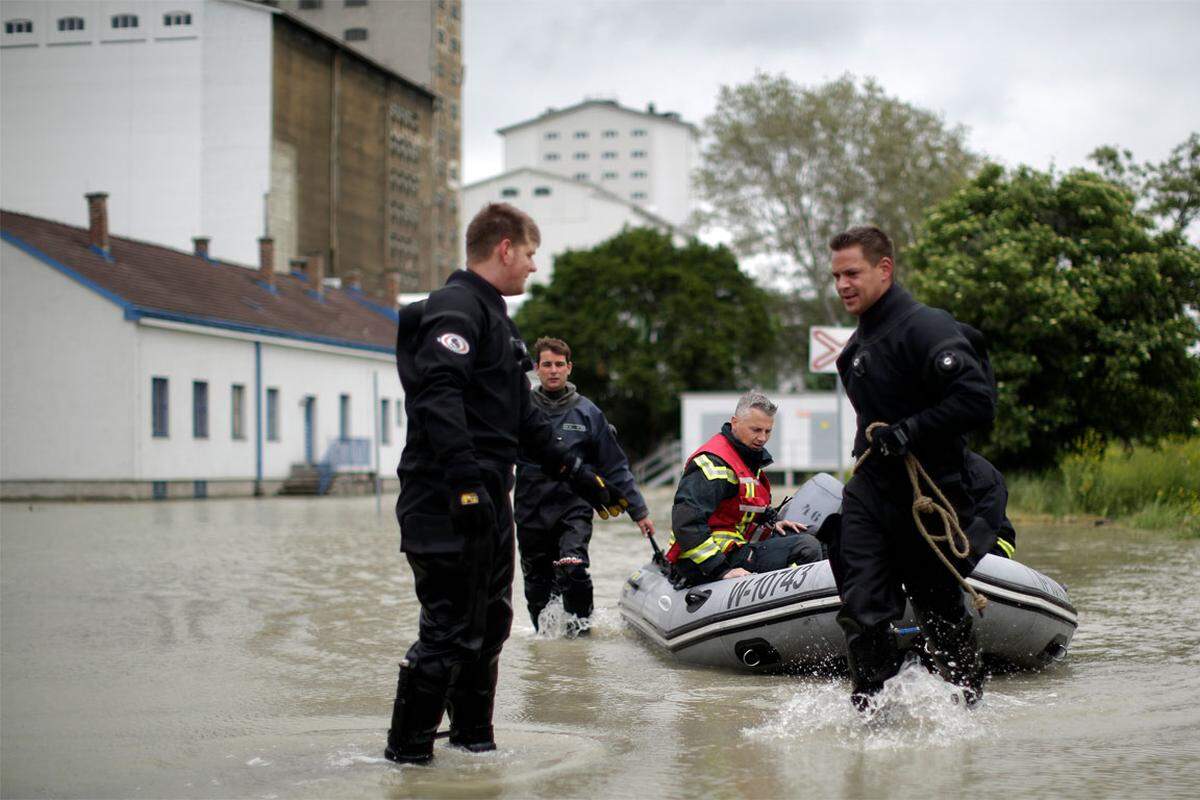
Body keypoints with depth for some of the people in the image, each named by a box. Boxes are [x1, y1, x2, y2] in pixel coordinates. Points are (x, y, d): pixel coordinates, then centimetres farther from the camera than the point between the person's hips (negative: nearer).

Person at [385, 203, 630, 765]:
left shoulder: (494, 317, 22)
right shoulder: (455, 308, -11)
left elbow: (524, 418, 27)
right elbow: (438, 396, -25)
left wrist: (580, 477, 26)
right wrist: (463, 478, -33)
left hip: (488, 500, 10)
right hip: (448, 504, -10)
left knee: (489, 623, 16)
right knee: (452, 629, -7)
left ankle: (474, 738, 27)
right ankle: (407, 748, 3)